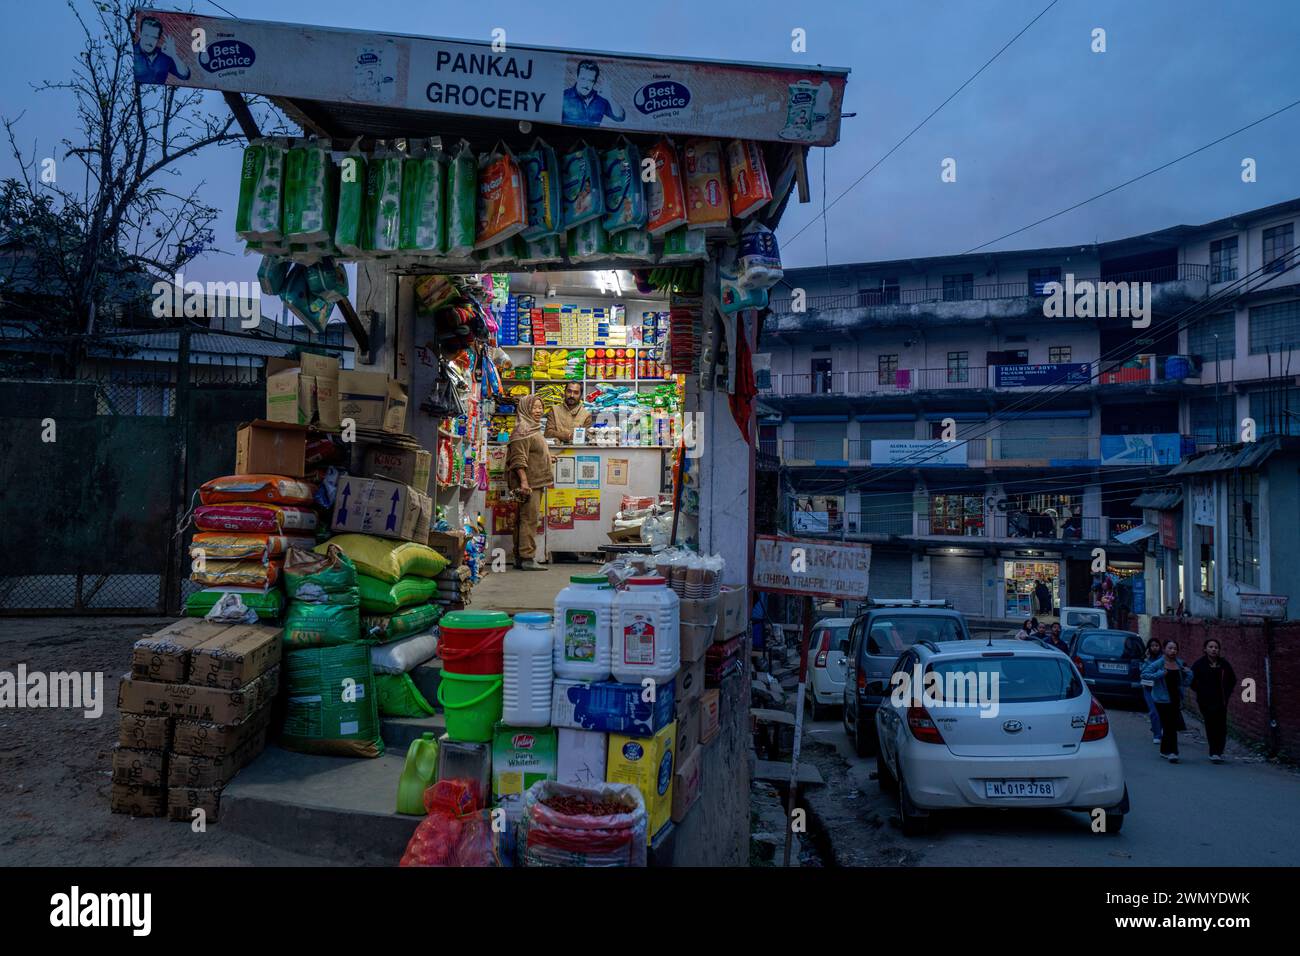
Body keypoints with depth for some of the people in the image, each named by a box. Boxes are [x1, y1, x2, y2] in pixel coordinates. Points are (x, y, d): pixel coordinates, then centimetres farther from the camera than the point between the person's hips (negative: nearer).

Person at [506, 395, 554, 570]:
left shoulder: (534, 428, 20)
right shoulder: (523, 429, -12)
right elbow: (519, 459, -20)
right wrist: (524, 481, -26)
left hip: (536, 482, 10)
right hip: (528, 482, -10)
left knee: (526, 519, 11)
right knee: (529, 518, -10)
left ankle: (520, 557, 16)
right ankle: (527, 558, -9)